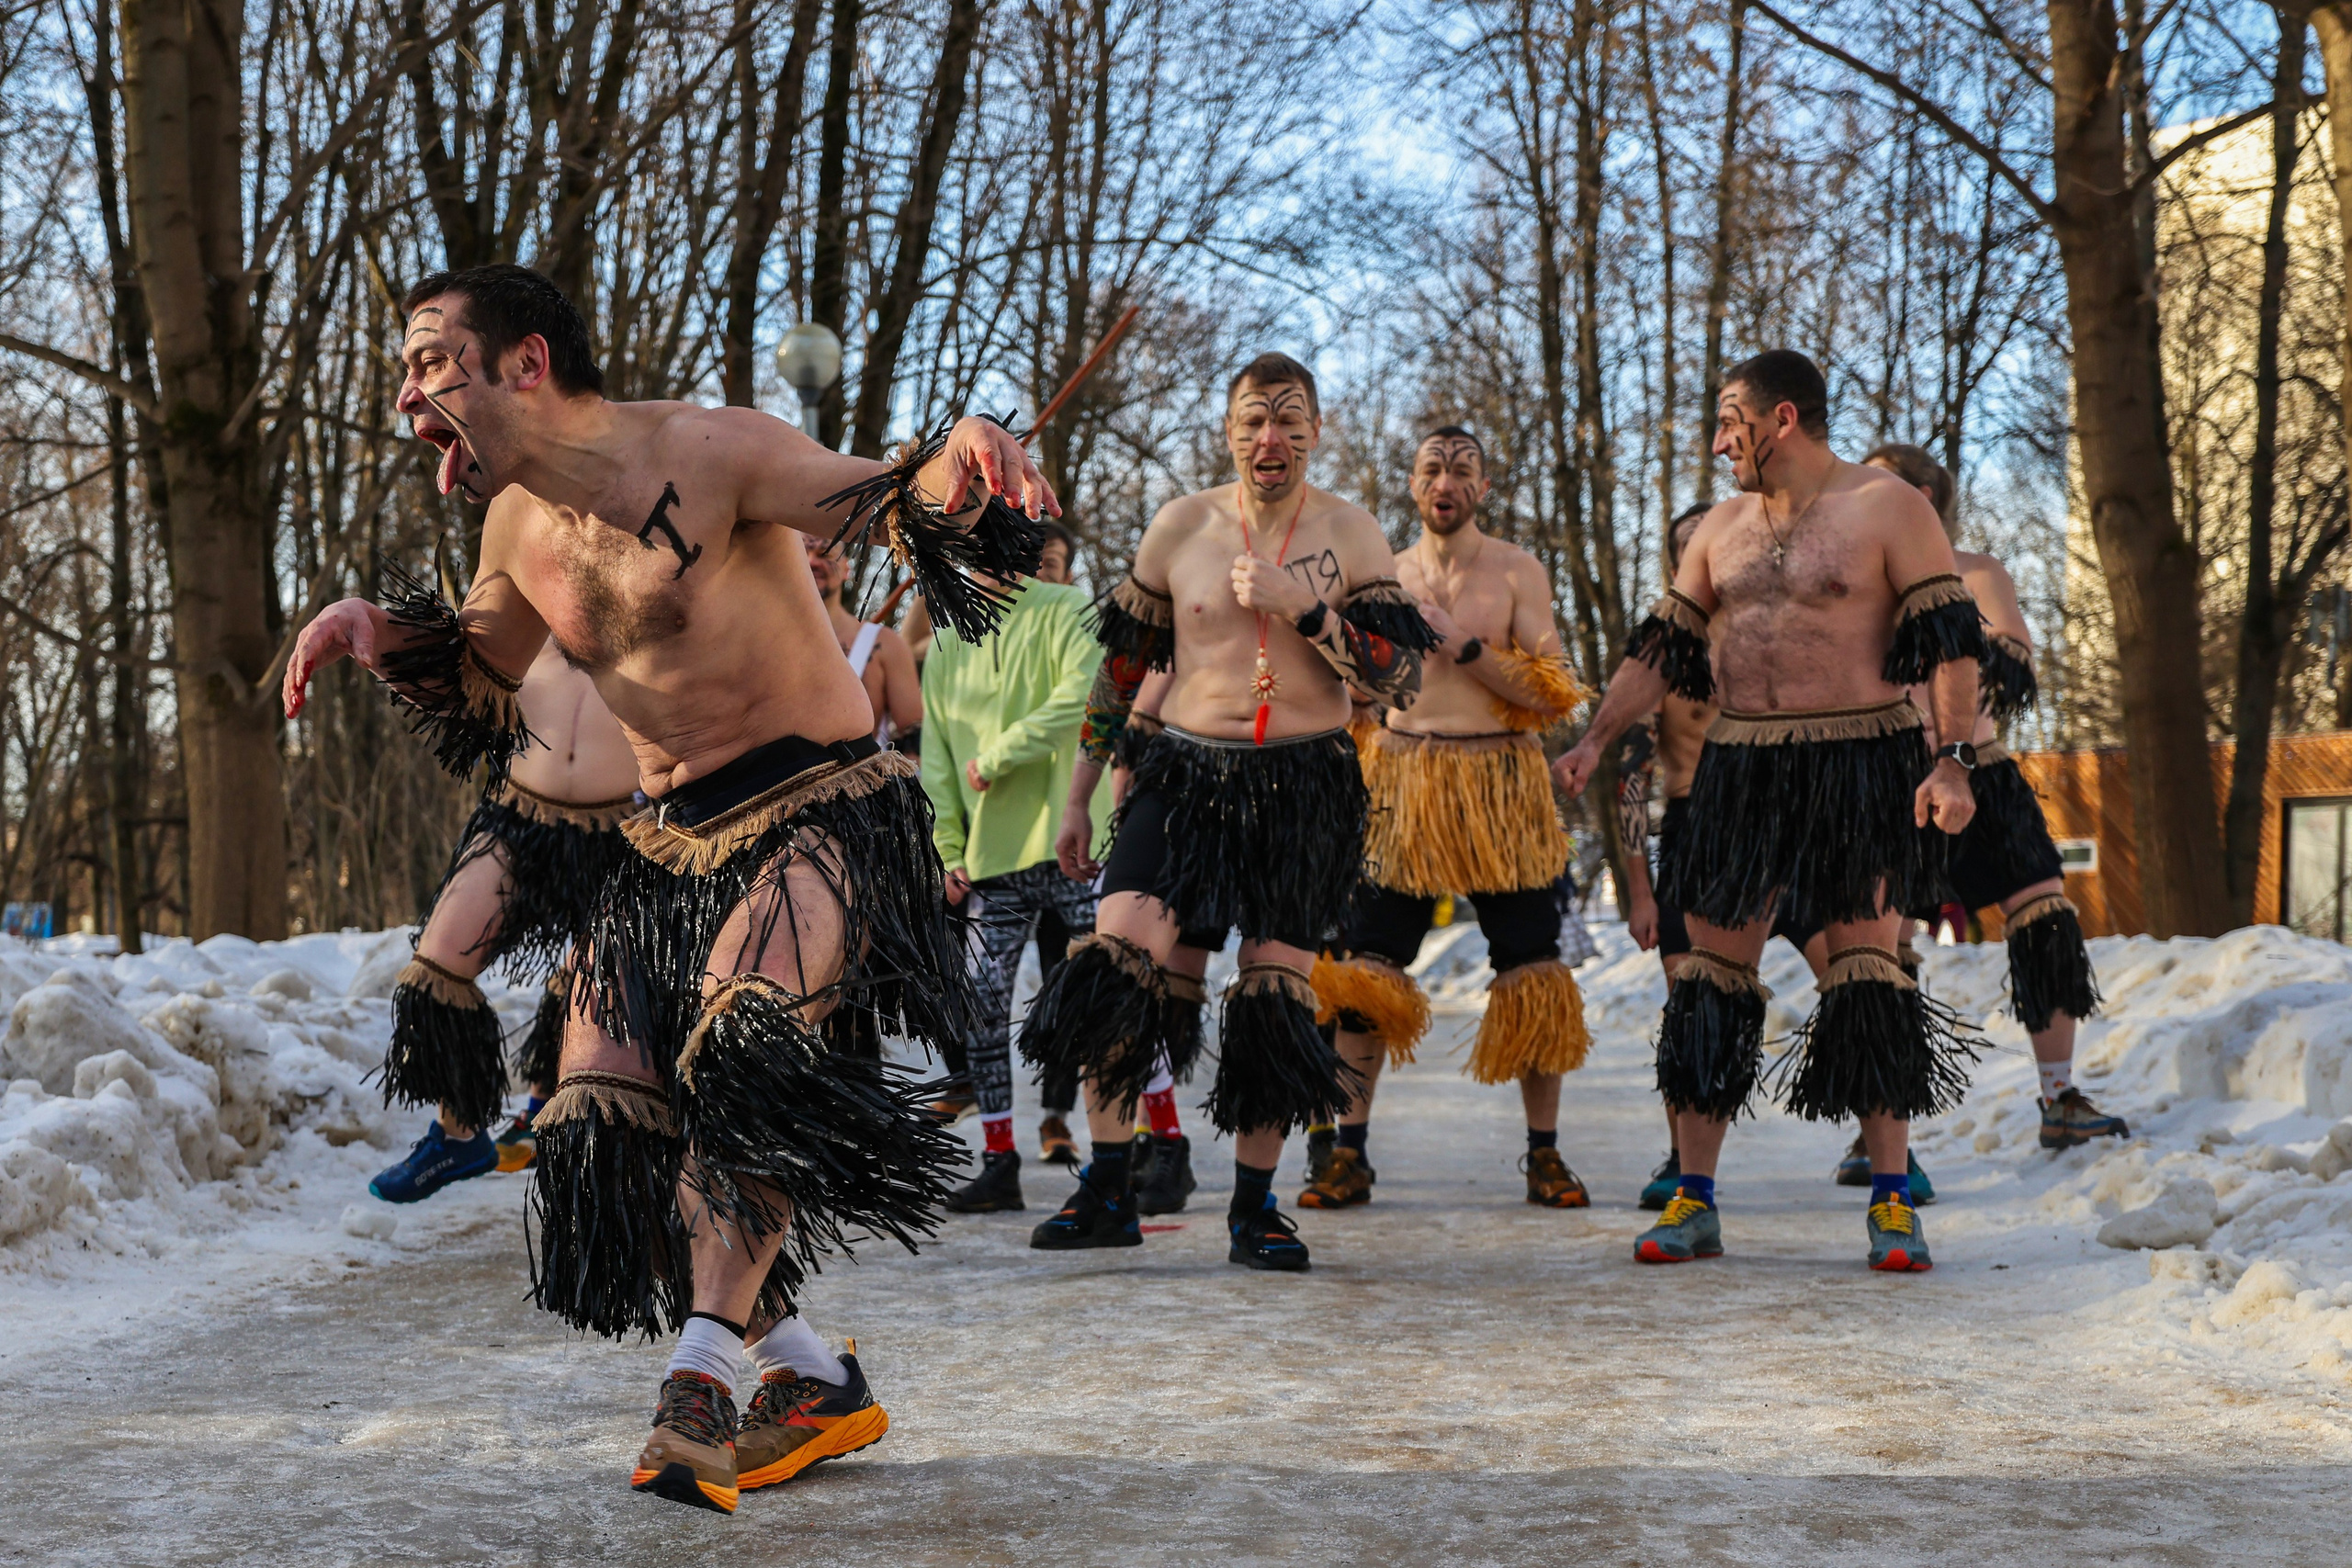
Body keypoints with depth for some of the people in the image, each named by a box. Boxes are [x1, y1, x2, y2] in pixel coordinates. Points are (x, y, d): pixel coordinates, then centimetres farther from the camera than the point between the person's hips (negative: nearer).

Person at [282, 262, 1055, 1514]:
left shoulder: (709, 453, -14)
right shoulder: (517, 527, 8)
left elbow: (888, 503, -20)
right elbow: (480, 666, 26)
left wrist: (958, 456, -44)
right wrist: (377, 632, 6)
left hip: (819, 813, -7)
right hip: (672, 846, 7)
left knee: (748, 1054, -31)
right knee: (606, 1123, -2)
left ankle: (700, 1382, -26)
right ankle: (814, 1382, 11)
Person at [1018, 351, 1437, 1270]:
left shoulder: (1351, 535, 2)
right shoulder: (1181, 526, 5)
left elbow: (1399, 679, -6)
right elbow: (1121, 664, 12)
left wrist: (1300, 606, -17)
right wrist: (1079, 797, 12)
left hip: (1304, 787, 0)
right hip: (1186, 772, 1)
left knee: (1277, 997, 0)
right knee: (1116, 953, -16)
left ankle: (1254, 1207, 15)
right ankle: (1105, 1191, -6)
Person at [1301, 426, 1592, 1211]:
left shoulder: (1518, 573, 2)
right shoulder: (1385, 575, 11)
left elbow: (1548, 693, -6)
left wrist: (1463, 643, -14)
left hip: (1499, 787, -2)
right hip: (1401, 786, 2)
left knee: (1531, 969, -1)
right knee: (1364, 972, -3)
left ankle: (1544, 1155, 8)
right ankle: (1349, 1155, 5)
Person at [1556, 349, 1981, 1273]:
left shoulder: (1889, 509, -2)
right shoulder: (1720, 530, 15)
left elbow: (1950, 642, -7)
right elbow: (1661, 647, 18)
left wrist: (1953, 761, -16)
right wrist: (1595, 742, 9)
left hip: (1862, 768, -5)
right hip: (1740, 771, 5)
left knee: (1867, 971, -4)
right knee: (1712, 969, 1)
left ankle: (1892, 1205, 4)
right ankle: (1693, 1202, 7)